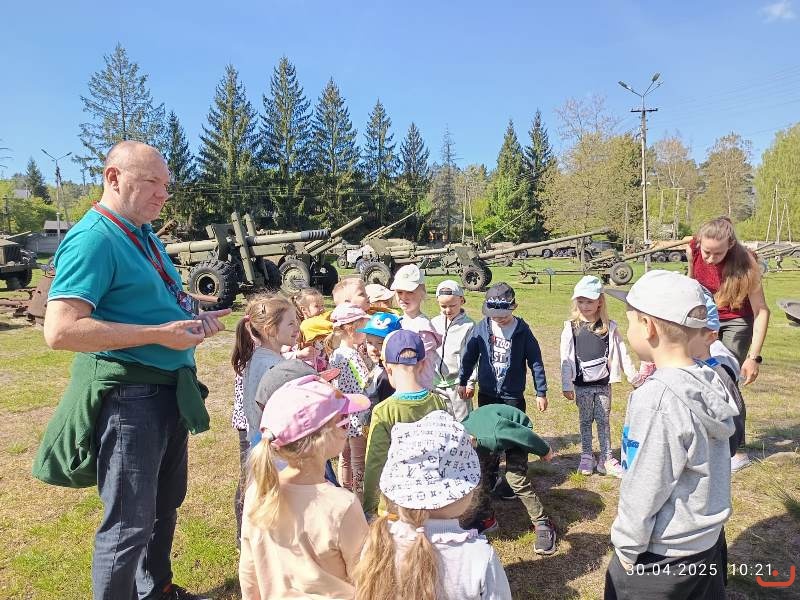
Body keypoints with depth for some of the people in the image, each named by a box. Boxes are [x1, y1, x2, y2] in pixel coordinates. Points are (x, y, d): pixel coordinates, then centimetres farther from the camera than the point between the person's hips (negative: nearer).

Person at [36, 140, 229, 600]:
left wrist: (194, 319, 3)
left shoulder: (145, 235, 11)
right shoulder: (94, 239, -17)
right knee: (130, 522, 3)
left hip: (170, 389, 10)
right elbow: (60, 330, -26)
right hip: (130, 394, -10)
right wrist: (159, 334, -25)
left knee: (166, 505, 23)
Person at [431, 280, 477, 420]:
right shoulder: (434, 323, 4)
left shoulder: (468, 325, -9)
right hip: (436, 383, 4)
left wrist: (470, 383, -8)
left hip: (458, 383, -4)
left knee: (463, 420, 4)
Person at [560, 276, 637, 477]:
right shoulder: (571, 328, -6)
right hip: (582, 385, 0)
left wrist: (634, 377, -1)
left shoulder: (609, 327, -3)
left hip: (603, 383, 1)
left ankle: (606, 459, 19)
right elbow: (566, 359, -6)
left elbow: (622, 353, 1)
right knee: (585, 421, 11)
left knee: (604, 421, 9)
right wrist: (567, 386, -8)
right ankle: (586, 457, 23)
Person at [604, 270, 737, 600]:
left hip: (661, 555, -7)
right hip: (710, 539, 7)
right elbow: (709, 464, 4)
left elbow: (643, 488, -22)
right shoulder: (711, 382, -5)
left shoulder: (656, 398, -29)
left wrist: (627, 546, -9)